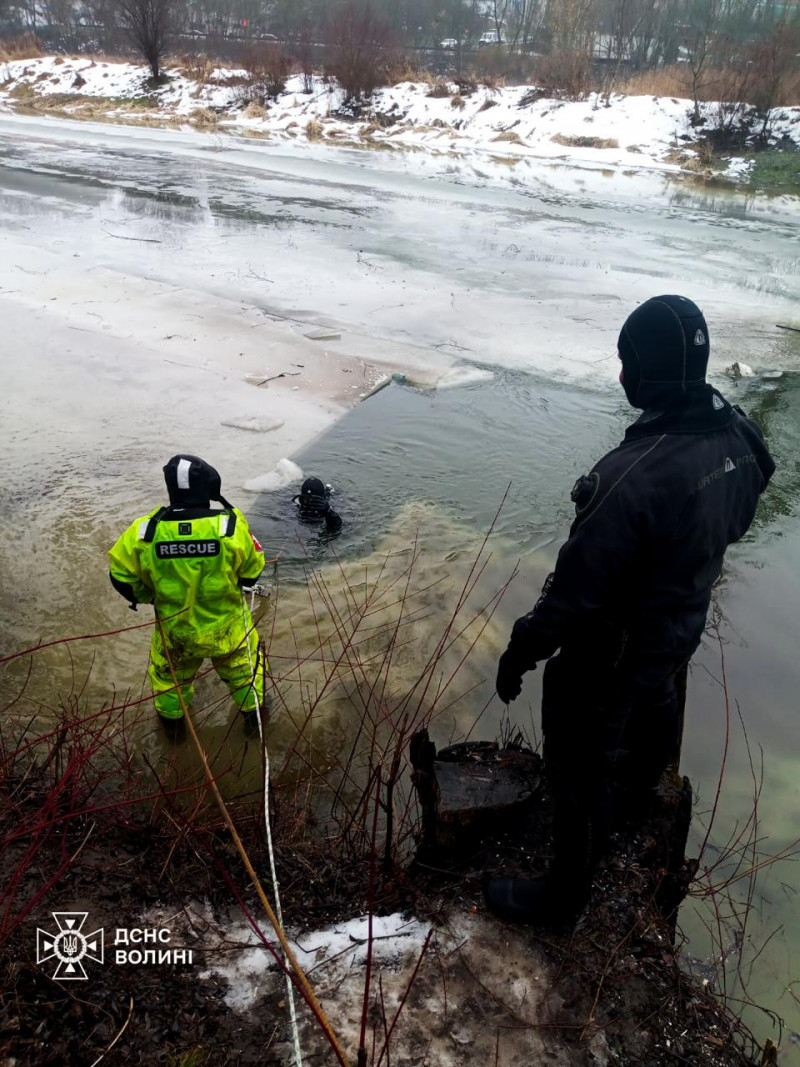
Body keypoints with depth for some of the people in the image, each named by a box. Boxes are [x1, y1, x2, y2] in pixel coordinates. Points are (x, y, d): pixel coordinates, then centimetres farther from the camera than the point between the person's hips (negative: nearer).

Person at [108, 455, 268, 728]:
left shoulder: (145, 531, -22)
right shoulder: (230, 526, -26)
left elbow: (121, 575, -7)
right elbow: (252, 571, -11)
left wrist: (146, 596, 12)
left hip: (174, 630, 2)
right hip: (227, 626, -1)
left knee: (169, 670, 32)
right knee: (242, 665, 29)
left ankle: (170, 715, 56)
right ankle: (252, 707, 51)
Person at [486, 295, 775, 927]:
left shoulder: (632, 476, -38)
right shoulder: (739, 435, -12)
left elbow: (577, 589, -31)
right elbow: (733, 524, 7)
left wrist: (521, 653, -16)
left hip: (611, 652, -8)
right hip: (683, 628, 9)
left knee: (582, 769, 10)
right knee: (656, 702, 37)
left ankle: (563, 896, 32)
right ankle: (649, 777, 70)